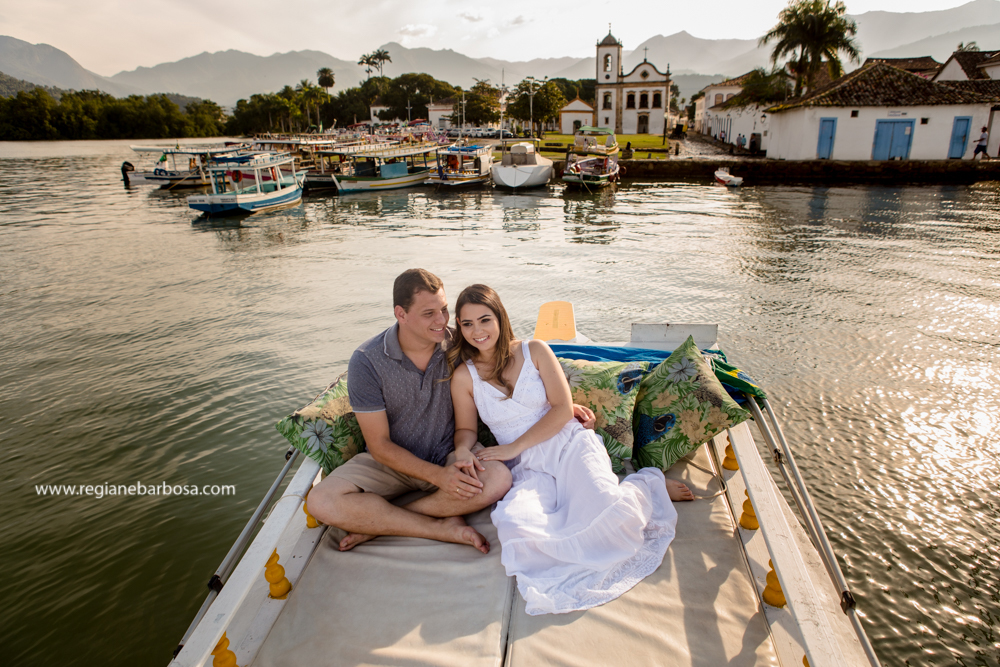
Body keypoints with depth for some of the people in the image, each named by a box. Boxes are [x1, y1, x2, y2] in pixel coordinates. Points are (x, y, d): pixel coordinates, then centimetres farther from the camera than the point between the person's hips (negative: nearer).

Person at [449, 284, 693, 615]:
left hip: (570, 444, -2)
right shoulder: (464, 376, 4)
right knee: (514, 526, -32)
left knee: (608, 510, -32)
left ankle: (647, 485, 6)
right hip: (528, 468, 2)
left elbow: (563, 408, -3)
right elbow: (466, 429, 14)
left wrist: (513, 447, -11)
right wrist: (461, 451, -12)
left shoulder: (535, 351, 2)